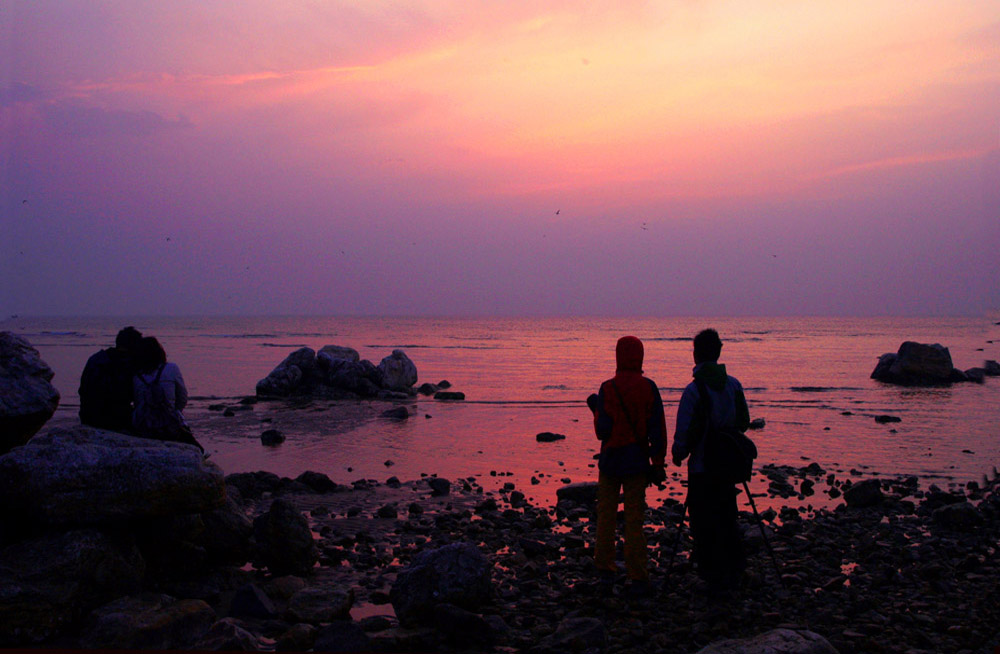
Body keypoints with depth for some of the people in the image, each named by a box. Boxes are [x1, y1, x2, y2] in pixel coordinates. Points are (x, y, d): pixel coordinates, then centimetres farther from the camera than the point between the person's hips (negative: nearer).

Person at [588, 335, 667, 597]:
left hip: (611, 460, -1)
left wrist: (596, 409, 9)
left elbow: (603, 430, -10)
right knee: (634, 519, 5)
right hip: (637, 462, 1)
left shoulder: (607, 389, -9)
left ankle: (605, 573, 12)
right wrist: (658, 463, 3)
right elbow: (658, 428, -3)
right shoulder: (649, 388, -3)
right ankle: (638, 578, 4)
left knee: (606, 515, 11)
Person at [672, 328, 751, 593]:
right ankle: (733, 573, 24)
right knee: (727, 518, 18)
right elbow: (744, 423, 9)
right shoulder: (734, 384, 1)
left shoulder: (693, 390, -16)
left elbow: (684, 432, -14)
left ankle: (715, 578, 5)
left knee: (705, 525, 3)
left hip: (702, 467, -6)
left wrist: (678, 454, 4)